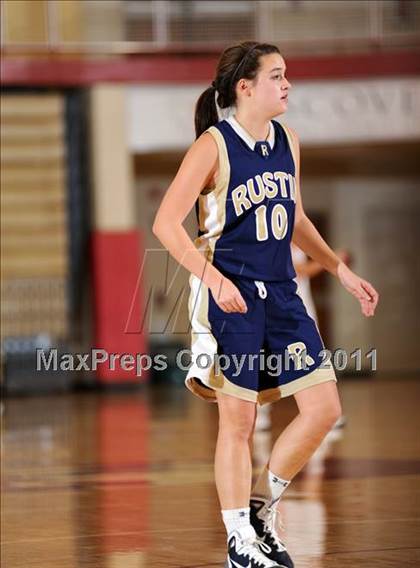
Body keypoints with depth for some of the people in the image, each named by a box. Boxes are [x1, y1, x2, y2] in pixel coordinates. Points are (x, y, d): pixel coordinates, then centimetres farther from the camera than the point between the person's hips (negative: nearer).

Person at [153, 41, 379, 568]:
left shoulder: (287, 141, 8)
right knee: (238, 421, -1)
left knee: (324, 407, 1)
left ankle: (262, 506, 19)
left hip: (280, 293, 7)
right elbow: (165, 223, -14)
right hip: (229, 294, -7)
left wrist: (342, 272, 20)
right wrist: (213, 277, -25)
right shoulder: (213, 146, -12)